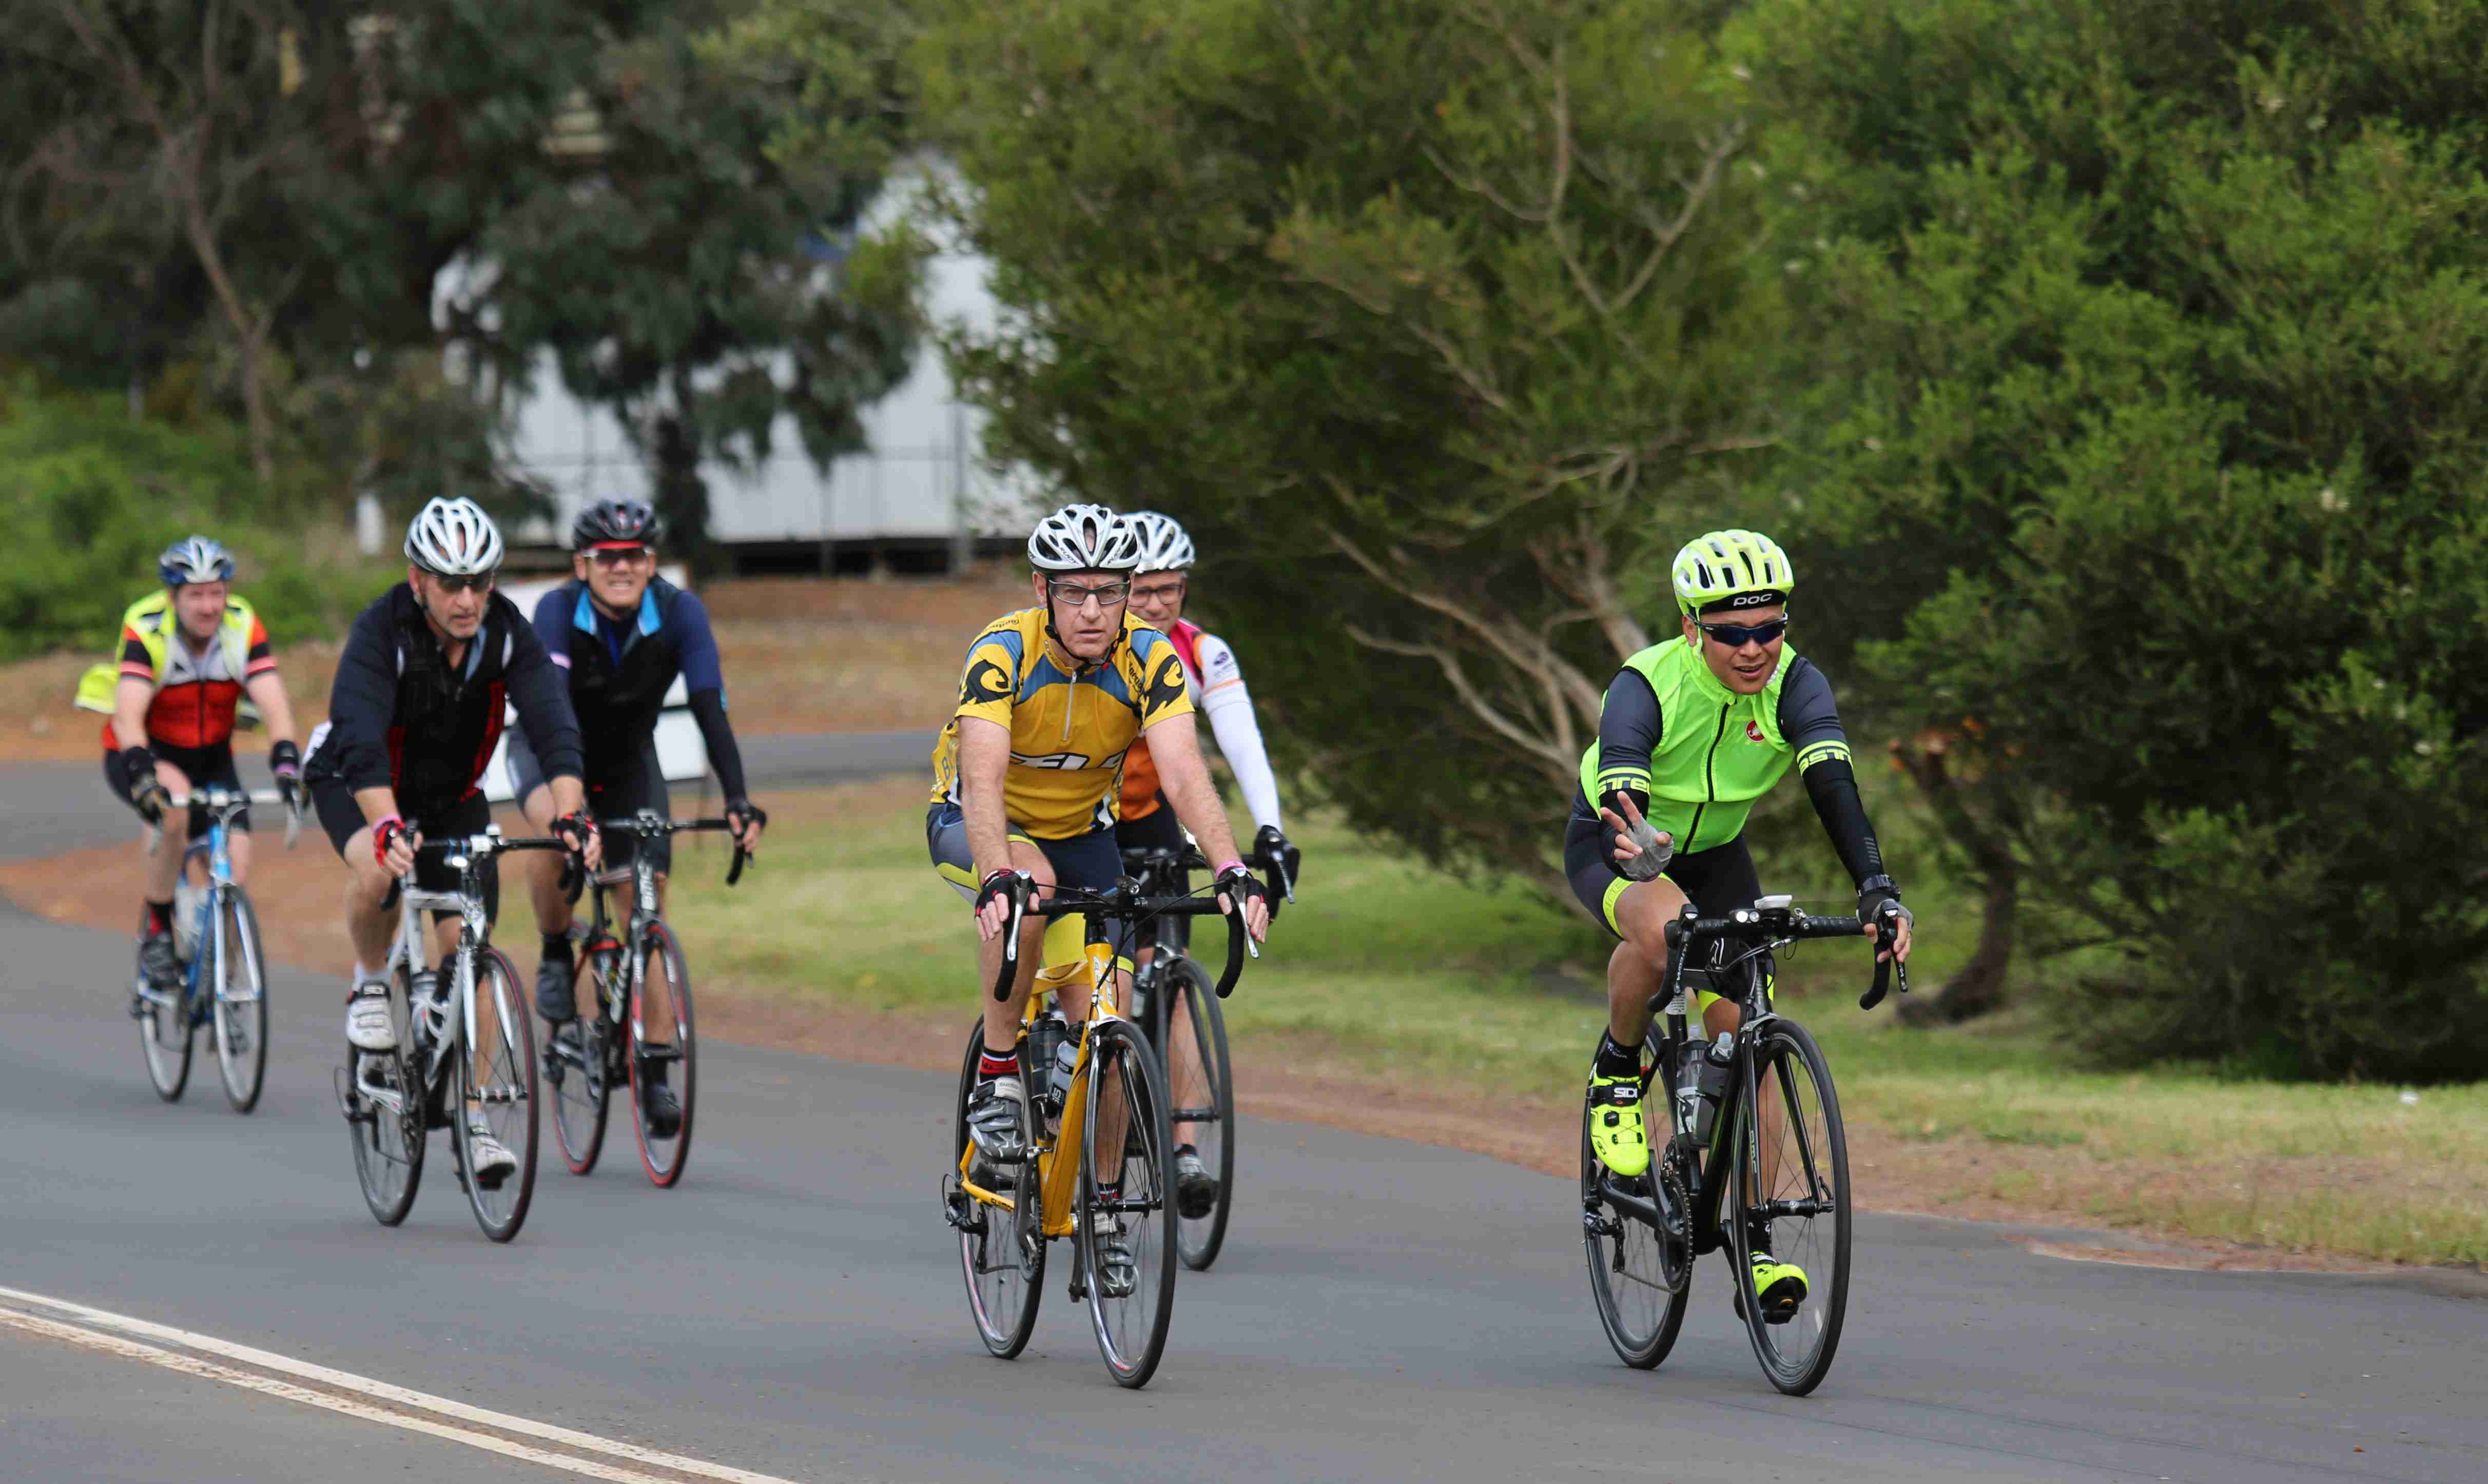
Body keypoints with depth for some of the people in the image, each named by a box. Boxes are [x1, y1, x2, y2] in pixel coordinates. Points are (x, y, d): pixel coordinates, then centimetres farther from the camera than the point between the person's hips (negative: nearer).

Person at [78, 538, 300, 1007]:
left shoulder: (243, 629, -19)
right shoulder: (147, 630, -26)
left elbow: (274, 705, -29)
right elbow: (128, 714, -37)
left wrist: (286, 761, -47)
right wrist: (143, 774, -54)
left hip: (210, 757, 3)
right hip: (144, 754, -3)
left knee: (236, 861, -16)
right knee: (174, 805, -36)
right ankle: (156, 932, -20)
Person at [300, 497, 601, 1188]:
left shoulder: (507, 632, -22)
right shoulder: (382, 631, -31)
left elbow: (553, 723, -31)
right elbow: (362, 738, -44)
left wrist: (571, 814, -48)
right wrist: (390, 827, -59)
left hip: (451, 793, 3)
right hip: (357, 785, -3)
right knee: (375, 868, -36)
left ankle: (472, 1116, 2)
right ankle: (371, 983, -7)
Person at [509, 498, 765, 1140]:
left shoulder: (679, 614, -24)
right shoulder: (558, 612, -29)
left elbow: (710, 709, -29)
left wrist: (738, 801, -42)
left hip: (629, 761, 2)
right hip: (548, 750, -2)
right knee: (558, 831, -36)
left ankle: (656, 1080, -3)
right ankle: (555, 961, -10)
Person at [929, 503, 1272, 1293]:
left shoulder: (1149, 660, -21)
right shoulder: (1002, 654, -29)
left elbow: (1185, 775, -32)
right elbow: (983, 781, -41)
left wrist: (1233, 870, -49)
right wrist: (1001, 878, -59)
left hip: (1080, 833, 3)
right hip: (972, 827, -3)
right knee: (1032, 880, -39)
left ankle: (1103, 1208, 8)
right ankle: (998, 1072, -23)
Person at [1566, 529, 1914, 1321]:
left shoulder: (1794, 685, -23)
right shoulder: (1647, 688, -31)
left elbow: (1834, 785, -37)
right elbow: (1620, 783, -47)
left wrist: (1877, 888, -53)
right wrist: (1639, 848, -71)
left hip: (1715, 857, 3)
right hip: (1614, 847, -3)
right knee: (1661, 927, -39)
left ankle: (1756, 1248, -6)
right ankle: (1617, 1070, -10)